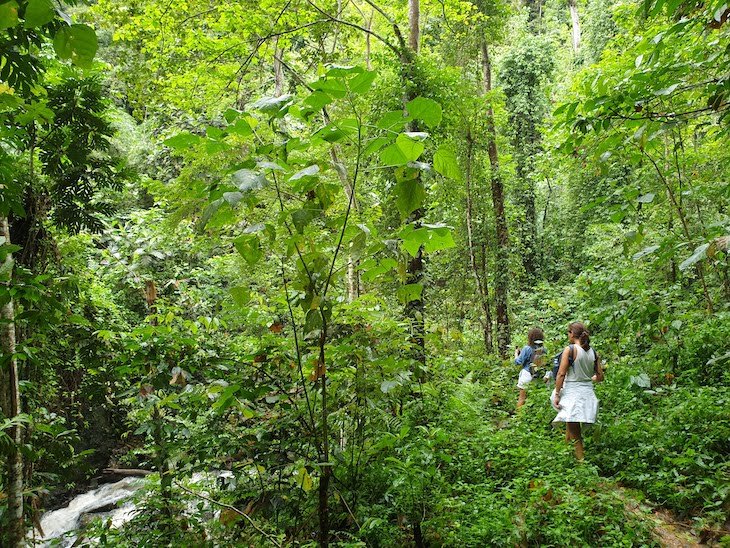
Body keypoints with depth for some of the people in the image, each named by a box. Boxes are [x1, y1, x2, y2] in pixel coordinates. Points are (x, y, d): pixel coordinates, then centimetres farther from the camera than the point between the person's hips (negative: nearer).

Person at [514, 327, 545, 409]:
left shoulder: (527, 348, -15)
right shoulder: (543, 349, -1)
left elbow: (518, 362, -12)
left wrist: (516, 353, 7)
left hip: (527, 374, -5)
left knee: (522, 398, 4)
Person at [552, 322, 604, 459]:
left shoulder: (570, 349, -10)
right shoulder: (593, 352, 6)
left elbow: (561, 374, -14)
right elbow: (600, 377, 11)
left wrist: (557, 394, -9)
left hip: (572, 391, -6)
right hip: (588, 393, 6)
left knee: (575, 435, -1)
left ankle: (580, 460, -1)